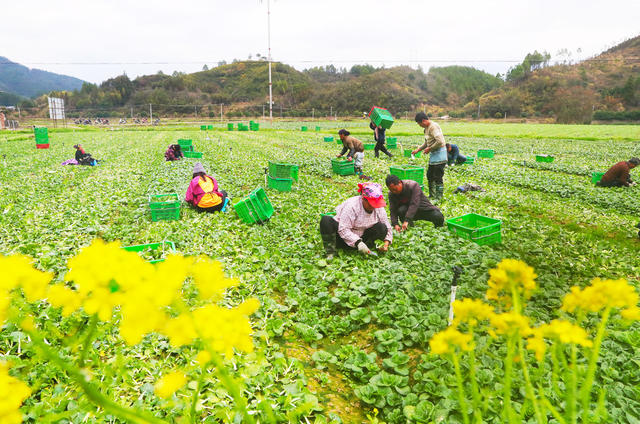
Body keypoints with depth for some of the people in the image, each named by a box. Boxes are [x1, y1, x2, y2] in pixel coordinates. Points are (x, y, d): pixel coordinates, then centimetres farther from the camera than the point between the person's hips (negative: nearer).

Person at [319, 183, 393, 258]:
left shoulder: (379, 208, -5)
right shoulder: (351, 205, -22)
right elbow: (343, 229, -26)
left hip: (361, 237, 3)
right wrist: (358, 242, -35)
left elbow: (387, 227, 2)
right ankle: (330, 253, -28)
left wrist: (386, 243, -16)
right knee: (326, 220, -32)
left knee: (382, 228, -22)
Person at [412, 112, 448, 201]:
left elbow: (440, 141, -27)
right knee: (430, 175, 16)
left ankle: (438, 198, 1)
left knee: (438, 177, -6)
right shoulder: (427, 128, 12)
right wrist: (418, 150, 16)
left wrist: (429, 148, -17)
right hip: (433, 154, 10)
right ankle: (432, 195, 27)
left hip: (439, 154, -10)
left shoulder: (433, 127, -18)